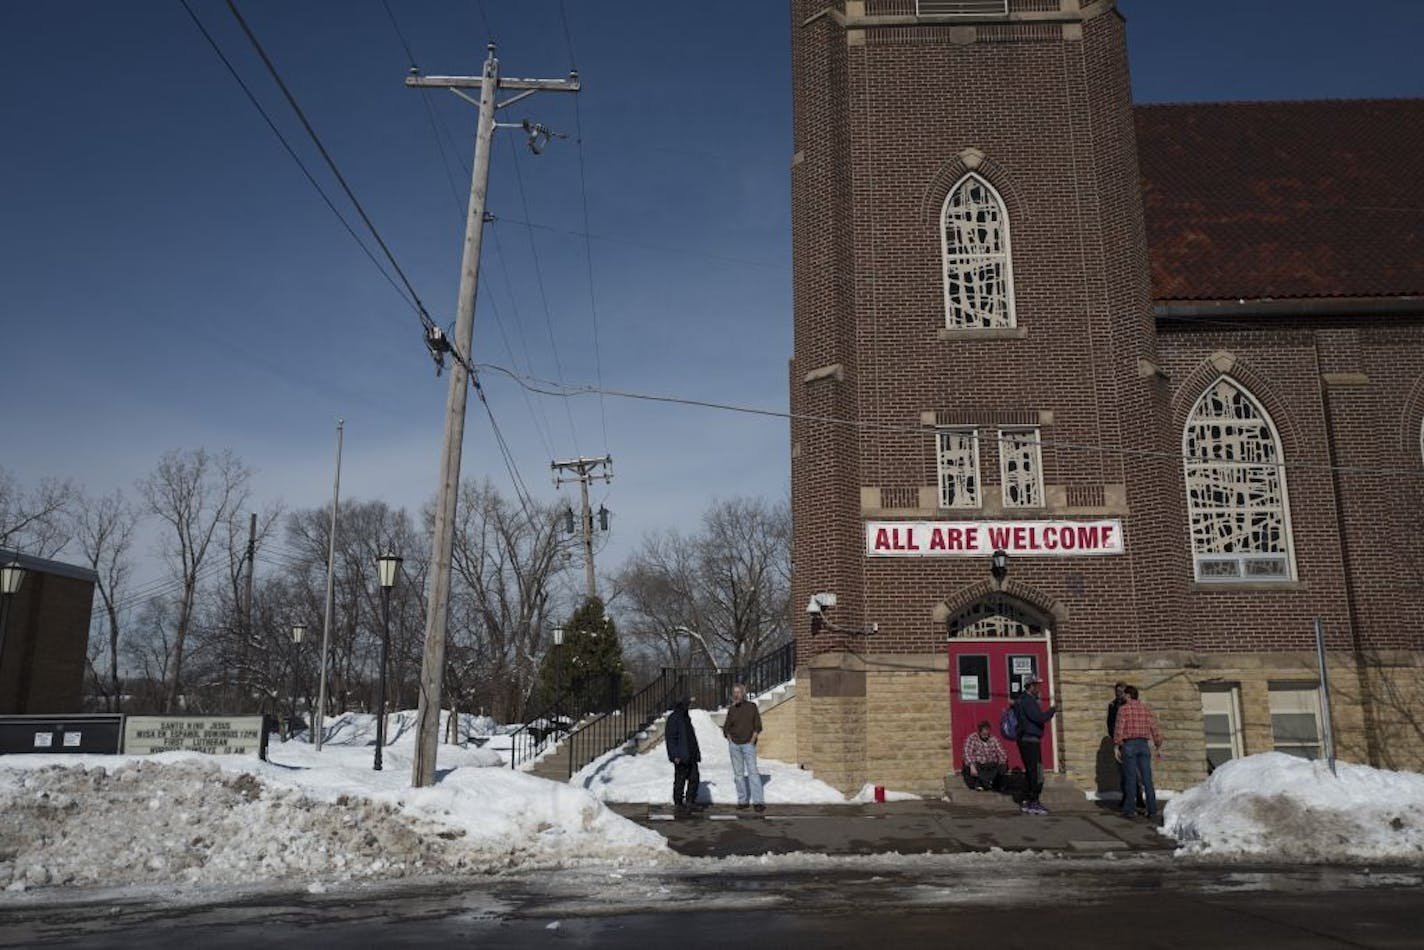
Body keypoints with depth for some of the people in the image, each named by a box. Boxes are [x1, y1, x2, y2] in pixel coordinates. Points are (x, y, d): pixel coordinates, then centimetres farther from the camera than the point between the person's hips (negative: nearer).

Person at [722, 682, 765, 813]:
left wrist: (753, 740, -6)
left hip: (748, 744, -3)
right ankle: (742, 801, 10)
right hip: (734, 745, 3)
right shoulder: (731, 709, 8)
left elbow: (757, 725, 2)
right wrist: (729, 739, 3)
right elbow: (726, 727, 16)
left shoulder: (752, 707, 2)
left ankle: (758, 801, -16)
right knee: (738, 773, 5)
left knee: (753, 771, -12)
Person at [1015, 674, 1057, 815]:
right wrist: (1053, 710, -9)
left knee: (1030, 772, 15)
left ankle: (1025, 803, 19)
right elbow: (1039, 718, -23)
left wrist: (1049, 713, 15)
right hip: (1030, 741, -11)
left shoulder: (1025, 699, 17)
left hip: (1027, 740, 11)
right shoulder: (1027, 700, -16)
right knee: (1036, 773, -8)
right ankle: (1034, 803, -5)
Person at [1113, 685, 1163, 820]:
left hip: (1128, 745, -3)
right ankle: (1152, 810, 2)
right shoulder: (1147, 708, 8)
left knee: (1130, 779, 0)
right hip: (1144, 745, 3)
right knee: (1147, 779, 4)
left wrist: (1116, 747, -6)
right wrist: (1159, 747, 13)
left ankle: (1130, 810, 2)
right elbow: (1154, 729, 7)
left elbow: (1119, 729, -10)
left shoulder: (1124, 709, -5)